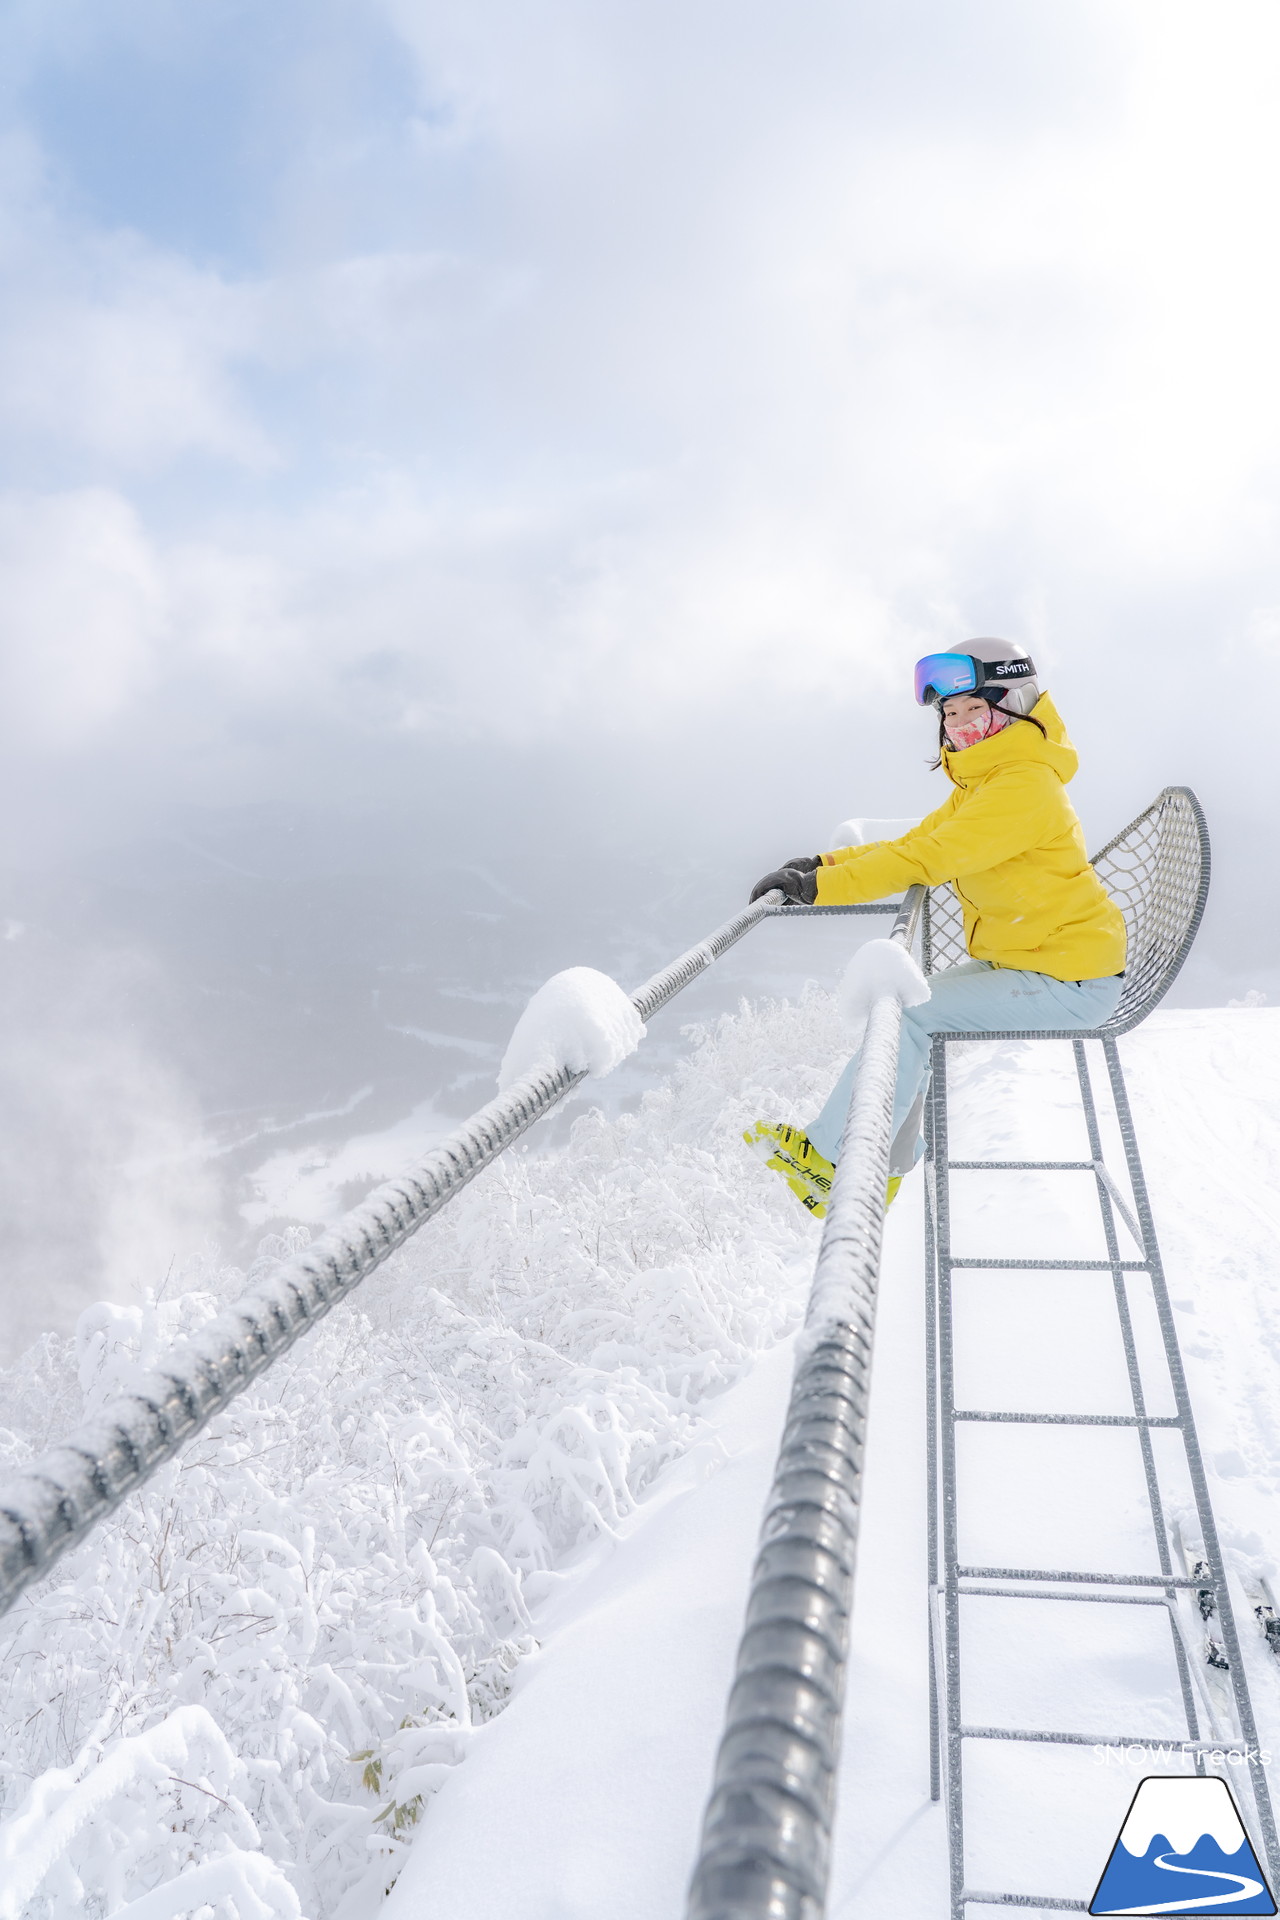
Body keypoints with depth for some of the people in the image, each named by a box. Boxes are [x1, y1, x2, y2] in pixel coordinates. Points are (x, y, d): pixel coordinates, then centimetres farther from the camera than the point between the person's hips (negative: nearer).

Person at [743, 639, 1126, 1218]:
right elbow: (914, 844, 9)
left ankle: (831, 1153, -5)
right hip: (1018, 958, 10)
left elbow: (930, 860, -29)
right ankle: (883, 1168, 16)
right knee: (915, 1001, 10)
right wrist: (825, 863, -5)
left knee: (908, 1012, -16)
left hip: (1067, 983, -10)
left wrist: (819, 886, -28)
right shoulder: (981, 784, 11)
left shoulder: (1025, 784, -21)